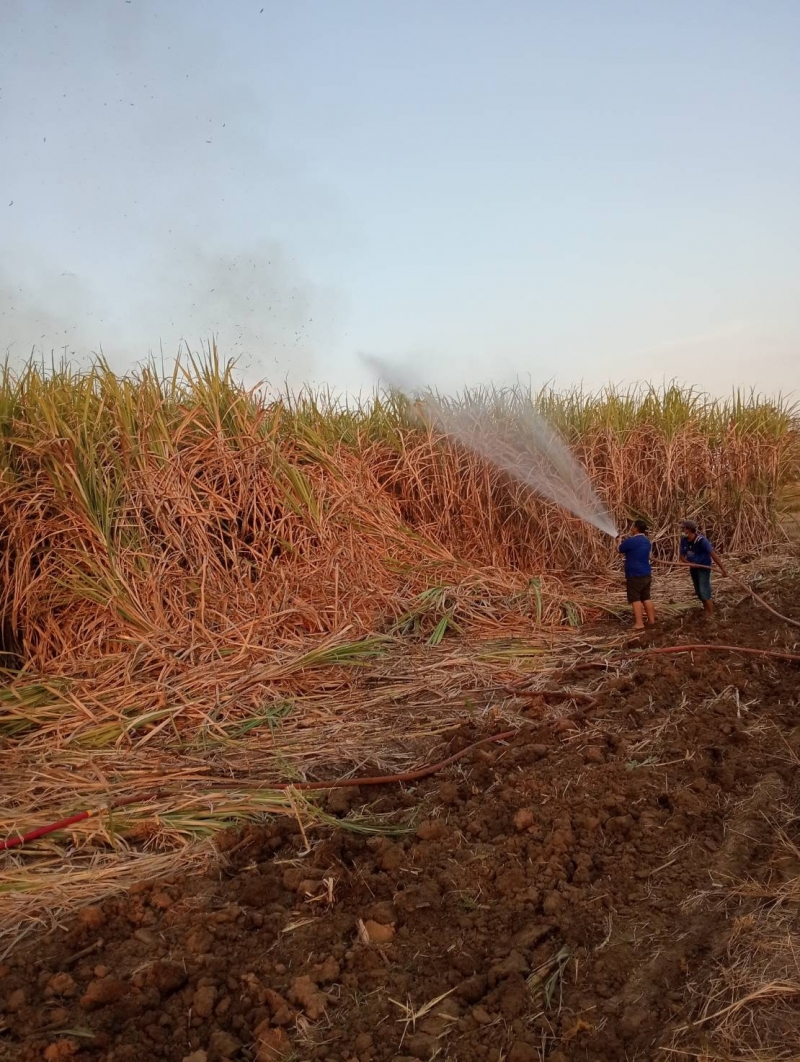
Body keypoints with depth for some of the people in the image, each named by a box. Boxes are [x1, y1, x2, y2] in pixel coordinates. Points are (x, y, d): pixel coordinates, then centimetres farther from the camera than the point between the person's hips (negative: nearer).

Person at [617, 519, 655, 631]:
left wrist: (620, 540, 21)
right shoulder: (647, 541, 11)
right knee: (646, 598, 16)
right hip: (646, 574, 8)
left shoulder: (631, 541, -16)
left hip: (635, 575, -8)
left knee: (635, 599, -3)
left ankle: (639, 623, -6)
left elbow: (620, 549, 2)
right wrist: (625, 541, 32)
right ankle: (651, 620, 20)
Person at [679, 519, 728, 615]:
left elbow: (713, 554, -26)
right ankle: (706, 610, 34)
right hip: (693, 568, 6)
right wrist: (689, 563, -22)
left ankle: (711, 615, -5)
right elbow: (682, 556, -1)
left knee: (704, 591, -12)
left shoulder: (701, 540, -26)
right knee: (698, 591, 15)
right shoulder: (684, 540, -8)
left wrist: (722, 569, -27)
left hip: (704, 567, -6)